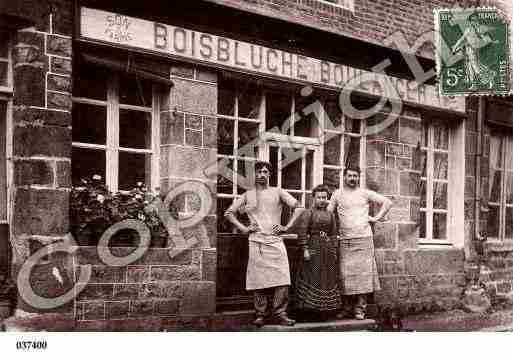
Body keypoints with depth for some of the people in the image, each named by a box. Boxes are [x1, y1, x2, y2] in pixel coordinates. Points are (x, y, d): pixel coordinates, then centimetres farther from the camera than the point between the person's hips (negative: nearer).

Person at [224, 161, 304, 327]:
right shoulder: (248, 195, 13)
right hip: (256, 242, 0)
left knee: (282, 279, -9)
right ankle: (260, 315, 6)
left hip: (275, 241, 0)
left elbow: (298, 207, 8)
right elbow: (229, 212, 15)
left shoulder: (278, 192, 11)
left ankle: (279, 314, -2)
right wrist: (243, 228, 4)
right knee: (258, 280, -2)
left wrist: (287, 226, 0)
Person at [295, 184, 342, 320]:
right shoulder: (308, 213, -3)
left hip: (328, 250, 5)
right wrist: (305, 249, -15)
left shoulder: (330, 215, 12)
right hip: (313, 248, -5)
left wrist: (335, 251, 8)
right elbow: (302, 232, -9)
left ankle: (325, 310, 12)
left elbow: (333, 234, 13)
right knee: (312, 278, -4)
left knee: (328, 278, 6)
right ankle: (311, 307, 1)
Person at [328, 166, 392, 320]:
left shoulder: (365, 193, 9)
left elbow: (387, 202, 11)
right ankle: (346, 307, 6)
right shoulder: (337, 194, 12)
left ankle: (360, 308, -2)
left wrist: (376, 218, 3)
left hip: (363, 238, -1)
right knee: (345, 274, -2)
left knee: (363, 273, -6)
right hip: (344, 240, 1)